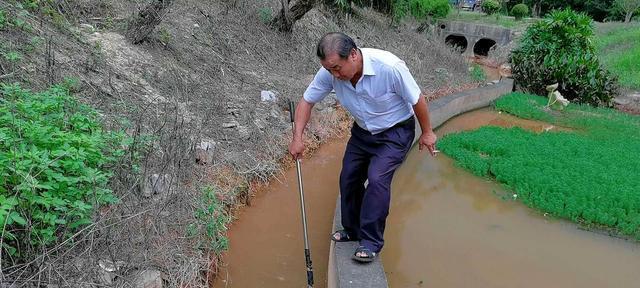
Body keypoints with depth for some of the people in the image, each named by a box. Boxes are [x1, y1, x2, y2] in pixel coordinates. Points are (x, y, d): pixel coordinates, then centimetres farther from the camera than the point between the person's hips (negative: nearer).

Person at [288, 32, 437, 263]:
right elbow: (307, 101, -6)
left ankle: (371, 241, -6)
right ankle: (352, 230, 28)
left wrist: (427, 133, -7)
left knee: (377, 178, -20)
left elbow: (417, 99, -19)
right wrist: (297, 137, -16)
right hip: (362, 131, 6)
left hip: (395, 131, -5)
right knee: (348, 178, 6)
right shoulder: (329, 72, -20)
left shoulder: (389, 67, -34)